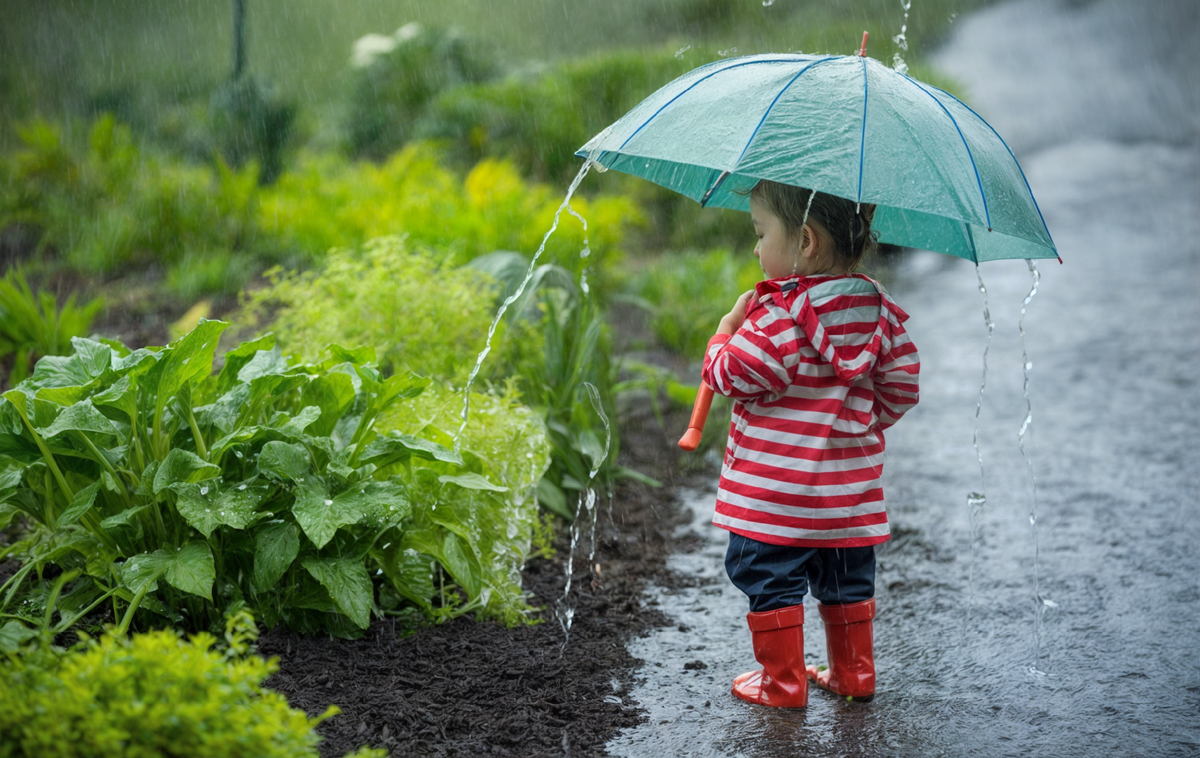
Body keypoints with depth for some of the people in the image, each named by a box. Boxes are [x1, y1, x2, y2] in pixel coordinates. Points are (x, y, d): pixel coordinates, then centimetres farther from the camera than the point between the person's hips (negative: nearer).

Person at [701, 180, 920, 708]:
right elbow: (902, 386, 8)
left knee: (771, 582, 7)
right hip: (849, 493, 7)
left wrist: (726, 332, 0)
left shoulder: (779, 314, -19)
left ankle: (783, 682, 14)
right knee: (847, 580, 20)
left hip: (777, 495, -7)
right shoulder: (880, 309, 2)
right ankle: (853, 674, 30)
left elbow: (730, 378, -18)